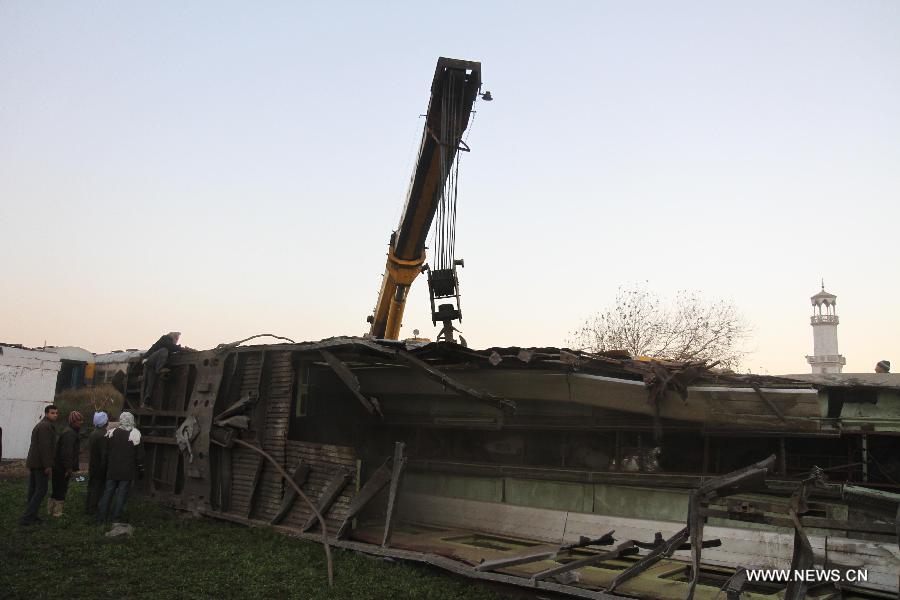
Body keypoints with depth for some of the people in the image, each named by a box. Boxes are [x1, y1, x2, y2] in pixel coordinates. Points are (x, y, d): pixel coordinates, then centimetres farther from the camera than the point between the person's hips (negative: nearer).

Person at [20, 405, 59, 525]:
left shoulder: (41, 425, 17)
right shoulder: (46, 426, -16)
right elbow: (45, 447, -22)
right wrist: (47, 465, -22)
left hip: (33, 463, 10)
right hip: (40, 464, -10)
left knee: (33, 490, 12)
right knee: (41, 490, -7)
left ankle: (32, 515, 18)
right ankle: (27, 517, -8)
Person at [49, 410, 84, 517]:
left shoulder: (71, 432, 16)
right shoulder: (70, 434, -20)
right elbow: (67, 452, -25)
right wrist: (69, 467, -23)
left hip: (58, 467, 11)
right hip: (62, 468, -11)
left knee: (57, 489, 18)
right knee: (61, 490, -2)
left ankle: (50, 510, 26)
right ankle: (57, 512, 4)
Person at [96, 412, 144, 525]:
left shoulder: (111, 433, 1)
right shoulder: (135, 435, -9)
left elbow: (106, 453, 8)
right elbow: (139, 456, -5)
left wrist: (106, 467, 18)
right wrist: (140, 470, 4)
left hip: (112, 470, 3)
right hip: (127, 472, -3)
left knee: (107, 493, 10)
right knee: (121, 494, 4)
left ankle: (101, 518, 12)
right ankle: (116, 519, 7)